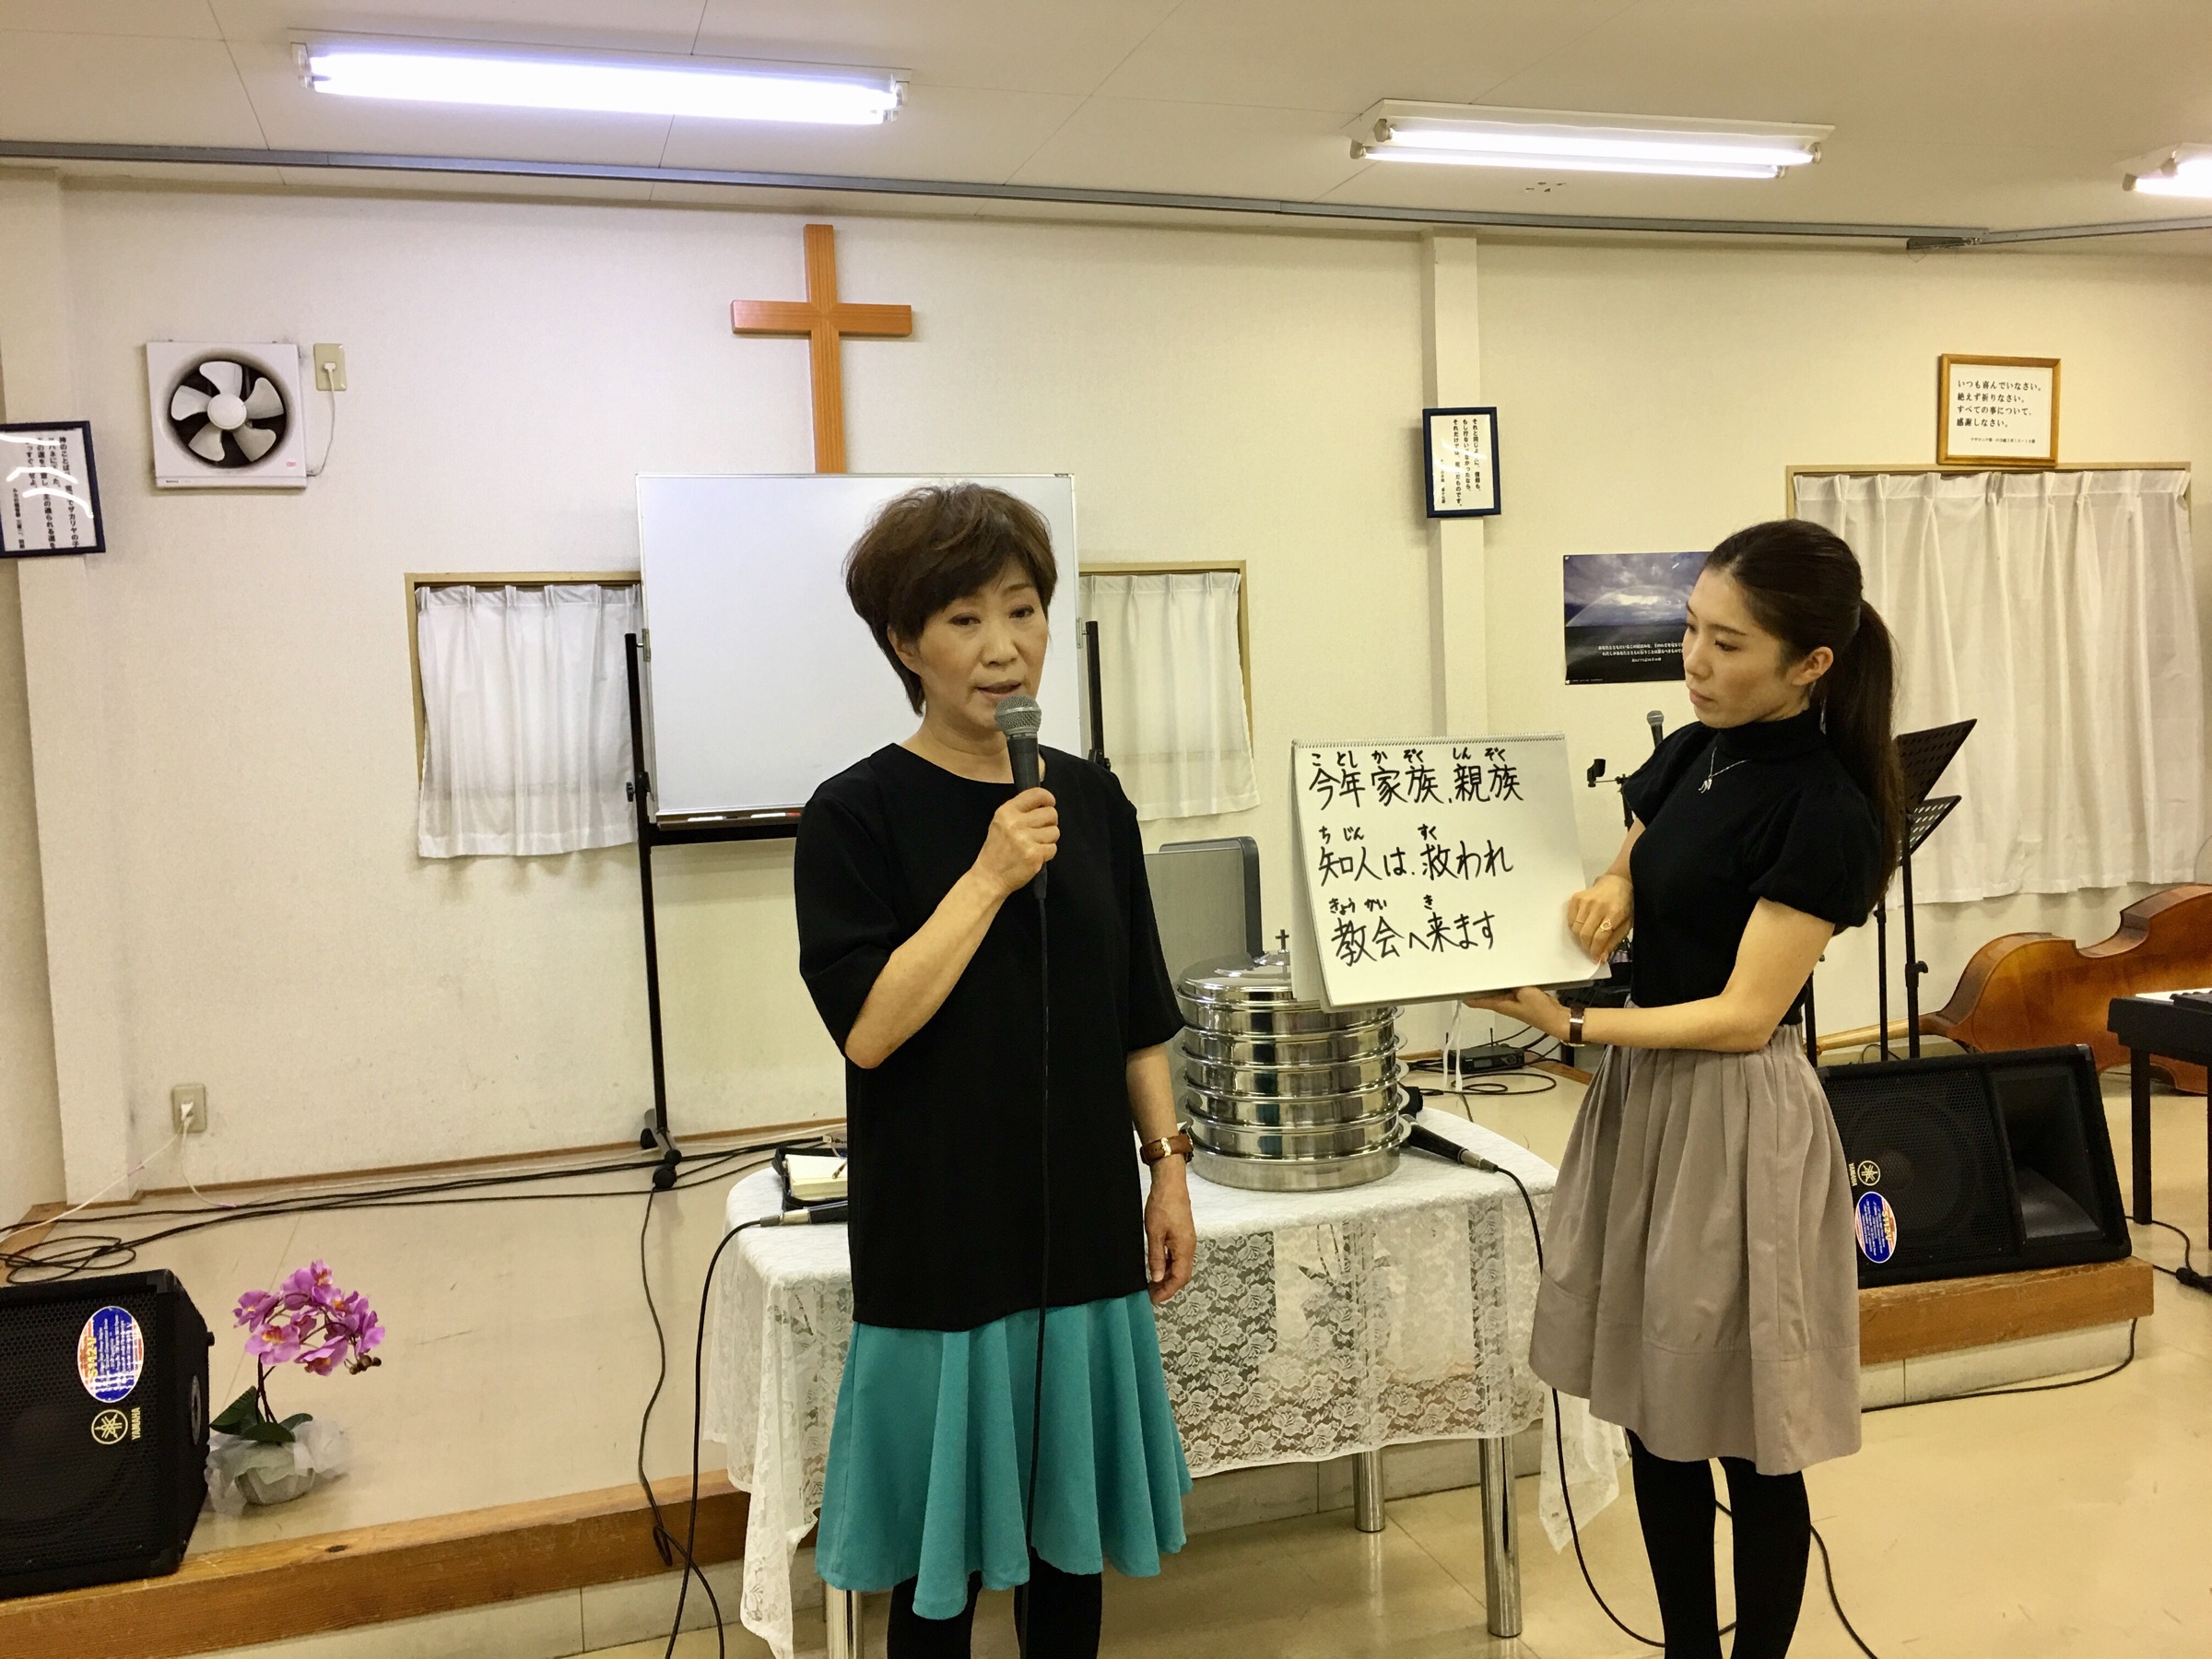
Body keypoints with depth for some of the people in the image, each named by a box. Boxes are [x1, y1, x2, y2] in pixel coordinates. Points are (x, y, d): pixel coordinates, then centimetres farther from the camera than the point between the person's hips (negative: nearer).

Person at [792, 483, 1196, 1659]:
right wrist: (989, 877, -20)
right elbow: (868, 1026, -17)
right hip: (940, 1240, -4)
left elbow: (1138, 1015, 10)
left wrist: (1168, 1166, 7)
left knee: (1071, 1524, 16)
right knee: (944, 1552, 10)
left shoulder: (1091, 799, 4)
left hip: (1085, 1225, 4)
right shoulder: (857, 814, -9)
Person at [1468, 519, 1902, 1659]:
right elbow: (1627, 882, 18)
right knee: (1656, 1415, 17)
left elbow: (1743, 1016, -19)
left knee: (1746, 1441, 8)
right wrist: (1605, 893, -5)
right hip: (1642, 1097, 8)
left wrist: (1563, 1025, -22)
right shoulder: (1689, 755, 5)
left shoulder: (1825, 813, -18)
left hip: (1735, 1121, -8)